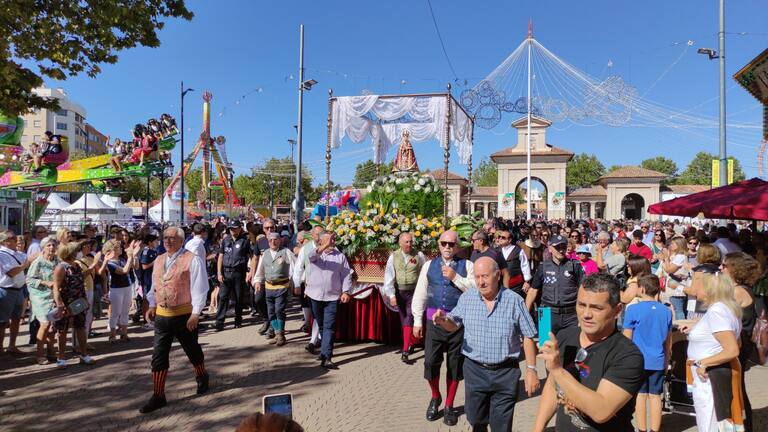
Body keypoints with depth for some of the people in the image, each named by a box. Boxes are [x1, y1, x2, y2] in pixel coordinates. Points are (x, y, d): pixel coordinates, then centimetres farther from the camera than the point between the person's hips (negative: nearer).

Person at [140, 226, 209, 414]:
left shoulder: (192, 260, -12)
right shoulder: (158, 261, 9)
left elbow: (199, 288, -14)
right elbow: (154, 286, 20)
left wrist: (195, 314, -18)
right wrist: (152, 305, 10)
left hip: (184, 315, -5)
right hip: (162, 315, 5)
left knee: (193, 351, 14)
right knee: (158, 356, 3)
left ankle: (202, 377, 40)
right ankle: (158, 396, 12)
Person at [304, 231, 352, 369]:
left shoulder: (340, 256, 5)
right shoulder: (316, 253, 4)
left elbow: (347, 275, 2)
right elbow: (312, 256, -22)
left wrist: (345, 291, -10)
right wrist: (325, 246, -37)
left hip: (332, 297, -1)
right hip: (315, 295, 1)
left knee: (329, 327, -7)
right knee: (319, 325, 16)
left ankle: (326, 358, -8)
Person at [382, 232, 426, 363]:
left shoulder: (419, 256, -5)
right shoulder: (394, 256, -1)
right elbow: (389, 276, -4)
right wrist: (391, 295, -11)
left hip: (414, 291, -3)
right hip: (399, 292, 3)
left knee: (409, 319, -10)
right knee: (402, 318, 15)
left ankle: (405, 351, -9)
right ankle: (408, 344, 33)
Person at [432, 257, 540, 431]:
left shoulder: (514, 300, -10)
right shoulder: (466, 297, -3)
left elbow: (528, 337, -4)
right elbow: (454, 325, 7)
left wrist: (531, 370, -6)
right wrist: (443, 320, -16)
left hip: (506, 373, -2)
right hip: (474, 370, 2)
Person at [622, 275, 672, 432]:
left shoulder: (633, 310, -11)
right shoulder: (666, 311, 3)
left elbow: (627, 339, -7)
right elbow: (668, 341, 12)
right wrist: (666, 360, 24)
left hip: (638, 360, -3)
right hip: (658, 361, 3)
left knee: (640, 395, 6)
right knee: (655, 396, 10)